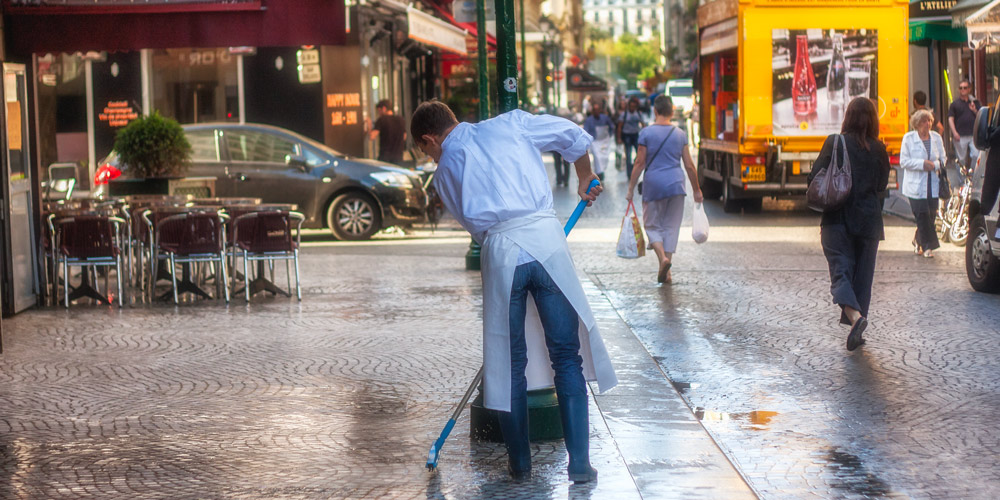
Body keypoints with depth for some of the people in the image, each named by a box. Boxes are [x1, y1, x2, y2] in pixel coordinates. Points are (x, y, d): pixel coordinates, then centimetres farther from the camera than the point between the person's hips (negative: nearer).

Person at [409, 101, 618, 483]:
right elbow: (573, 136, 16)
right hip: (546, 237, 0)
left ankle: (519, 462, 20)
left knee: (510, 361, 13)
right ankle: (579, 463, 5)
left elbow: (473, 223, 15)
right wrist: (585, 178, 33)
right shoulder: (510, 123, 16)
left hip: (500, 250, 0)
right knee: (567, 354, 6)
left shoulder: (445, 172, 17)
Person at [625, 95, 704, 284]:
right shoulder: (680, 134, 5)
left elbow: (639, 163, -5)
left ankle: (662, 257, -17)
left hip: (653, 184, -2)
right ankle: (666, 273, 7)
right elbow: (689, 166, 6)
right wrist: (696, 190, 16)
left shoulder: (646, 133, -3)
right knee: (671, 226, 9)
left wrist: (631, 188, 2)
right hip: (676, 184, 2)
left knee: (652, 225, 10)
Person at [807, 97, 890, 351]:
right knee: (862, 273, 11)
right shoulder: (878, 150, 0)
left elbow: (814, 177, -5)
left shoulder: (834, 143, -6)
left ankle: (854, 315, -30)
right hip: (869, 220, 2)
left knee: (840, 270, -5)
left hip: (837, 219, -2)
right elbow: (882, 185, 9)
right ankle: (857, 324, 13)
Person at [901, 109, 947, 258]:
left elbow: (943, 158, 14)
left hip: (933, 185, 4)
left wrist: (934, 165, -9)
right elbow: (904, 161, -5)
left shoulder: (937, 138, 9)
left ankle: (918, 241, 25)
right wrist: (922, 164, -17)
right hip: (916, 185, -4)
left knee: (931, 214, 4)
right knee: (922, 216, -8)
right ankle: (928, 246, -1)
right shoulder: (908, 138, -2)